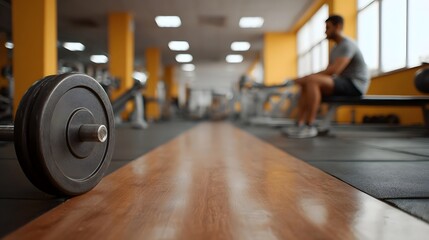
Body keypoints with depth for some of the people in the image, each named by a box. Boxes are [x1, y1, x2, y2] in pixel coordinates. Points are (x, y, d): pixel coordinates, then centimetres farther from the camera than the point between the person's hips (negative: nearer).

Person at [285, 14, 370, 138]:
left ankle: (310, 127, -28)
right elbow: (328, 71, 16)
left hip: (354, 85, -10)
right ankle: (300, 124, -9)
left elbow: (334, 70, -26)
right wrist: (307, 78, 0)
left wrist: (306, 77, -23)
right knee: (305, 86, 4)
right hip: (345, 83, 10)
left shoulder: (347, 45, -14)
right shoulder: (335, 48, 18)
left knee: (312, 81, -29)